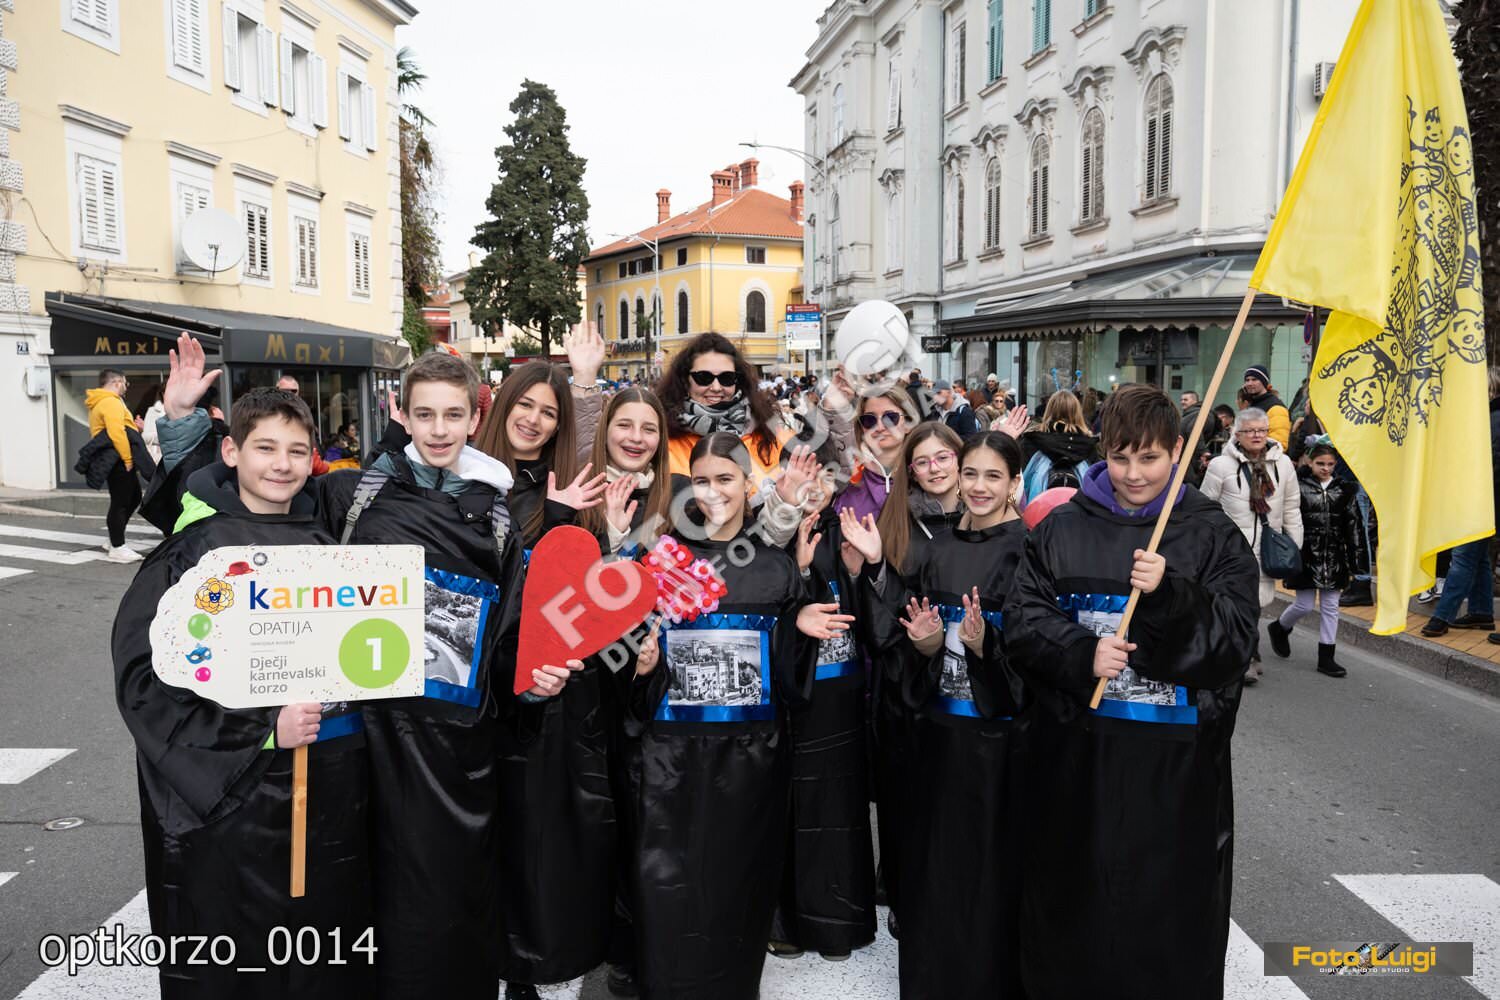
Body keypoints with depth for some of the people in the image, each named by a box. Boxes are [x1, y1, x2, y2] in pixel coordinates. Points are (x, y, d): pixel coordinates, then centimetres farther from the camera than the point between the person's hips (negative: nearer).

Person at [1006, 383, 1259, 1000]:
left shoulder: (1212, 535, 0)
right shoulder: (1063, 528, 4)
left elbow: (1233, 641, -8)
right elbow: (1023, 619, -1)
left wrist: (1169, 594, -23)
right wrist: (1081, 652, -17)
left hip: (1176, 760, -1)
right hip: (1075, 750, 2)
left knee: (1168, 908, 7)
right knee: (1074, 895, 13)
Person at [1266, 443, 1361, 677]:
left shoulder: (1343, 489, 7)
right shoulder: (1299, 487, -5)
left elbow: (1352, 523, 11)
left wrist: (1353, 553, 8)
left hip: (1334, 557, 4)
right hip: (1307, 554, -4)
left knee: (1330, 606, 6)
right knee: (1305, 604, -1)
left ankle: (1326, 657, 12)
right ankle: (1279, 627, 30)